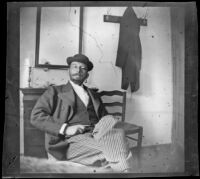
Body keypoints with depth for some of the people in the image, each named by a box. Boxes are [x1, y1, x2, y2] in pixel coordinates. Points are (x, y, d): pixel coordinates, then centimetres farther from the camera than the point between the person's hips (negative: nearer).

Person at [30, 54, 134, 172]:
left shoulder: (94, 94, 27)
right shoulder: (55, 91, 14)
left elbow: (105, 117, 23)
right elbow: (36, 116, 2)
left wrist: (106, 127, -3)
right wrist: (65, 129, -12)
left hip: (95, 135, 5)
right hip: (70, 140, -4)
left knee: (110, 120, -27)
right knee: (108, 152, -31)